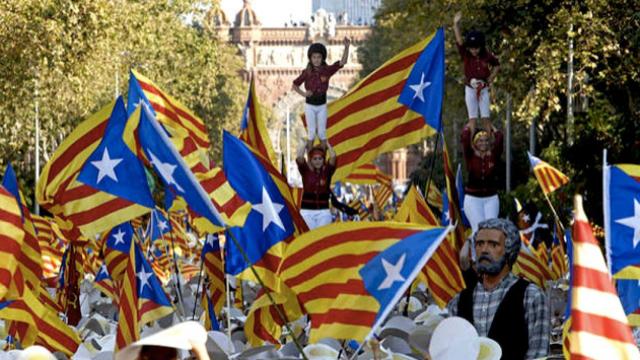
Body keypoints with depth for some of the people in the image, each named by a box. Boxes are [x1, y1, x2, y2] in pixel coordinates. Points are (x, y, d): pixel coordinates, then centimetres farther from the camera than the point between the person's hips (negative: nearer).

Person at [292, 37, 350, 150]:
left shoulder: (327, 70, -10)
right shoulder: (306, 72, -11)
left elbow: (343, 62, -21)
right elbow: (295, 85, -1)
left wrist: (346, 47, -36)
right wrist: (303, 94, -18)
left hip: (322, 106, 1)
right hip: (310, 106, -1)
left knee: (322, 133, 9)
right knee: (312, 133, 6)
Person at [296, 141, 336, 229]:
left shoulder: (327, 171, 2)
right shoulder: (306, 170, 2)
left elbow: (333, 156, -12)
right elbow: (299, 157, -13)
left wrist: (327, 144, 3)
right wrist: (305, 144, 1)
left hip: (323, 212, 0)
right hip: (307, 211, 0)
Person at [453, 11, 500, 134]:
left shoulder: (487, 56, -7)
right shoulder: (466, 55, -9)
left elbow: (497, 65, 11)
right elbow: (459, 41, -22)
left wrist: (491, 78, -1)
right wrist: (456, 24, -33)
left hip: (483, 88, 1)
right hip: (470, 89, -1)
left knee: (485, 117, 3)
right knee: (472, 118, 0)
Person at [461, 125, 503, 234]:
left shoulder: (493, 156, 1)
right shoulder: (470, 157, -1)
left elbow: (499, 137, -7)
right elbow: (465, 136, -10)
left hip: (491, 198, 2)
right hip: (473, 199, -2)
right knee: (478, 229, -9)